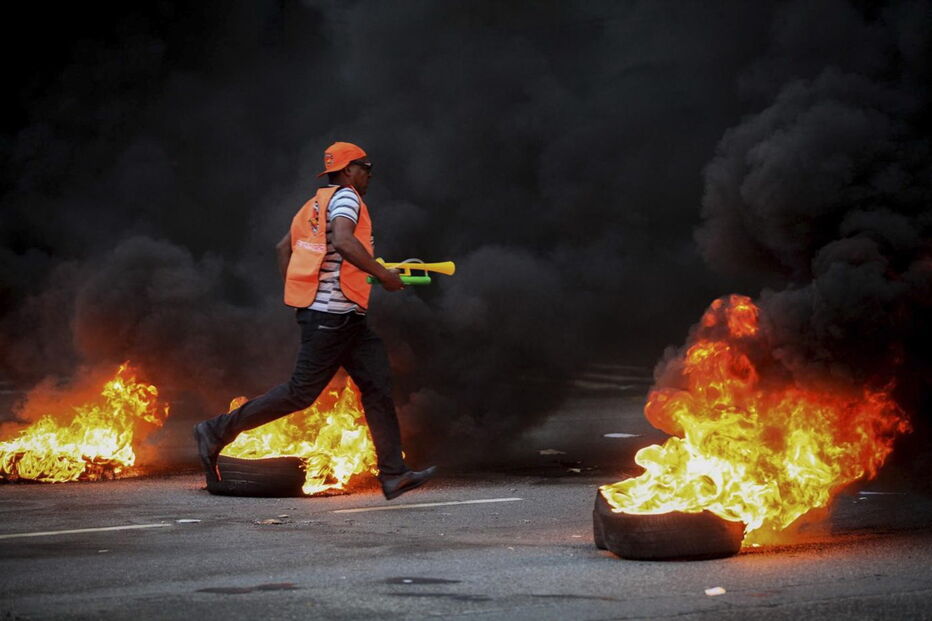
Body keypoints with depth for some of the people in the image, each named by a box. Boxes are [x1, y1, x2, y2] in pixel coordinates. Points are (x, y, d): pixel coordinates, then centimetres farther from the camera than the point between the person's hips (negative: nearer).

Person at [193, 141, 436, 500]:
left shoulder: (318, 204, 20)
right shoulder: (346, 197, -8)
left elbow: (283, 248, 23)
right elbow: (344, 242, -26)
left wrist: (294, 292, 25)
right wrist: (383, 274, -18)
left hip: (347, 318, 10)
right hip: (330, 314, -10)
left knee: (377, 384, 3)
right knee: (302, 392, -7)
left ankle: (393, 474, -2)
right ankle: (217, 432, 1)